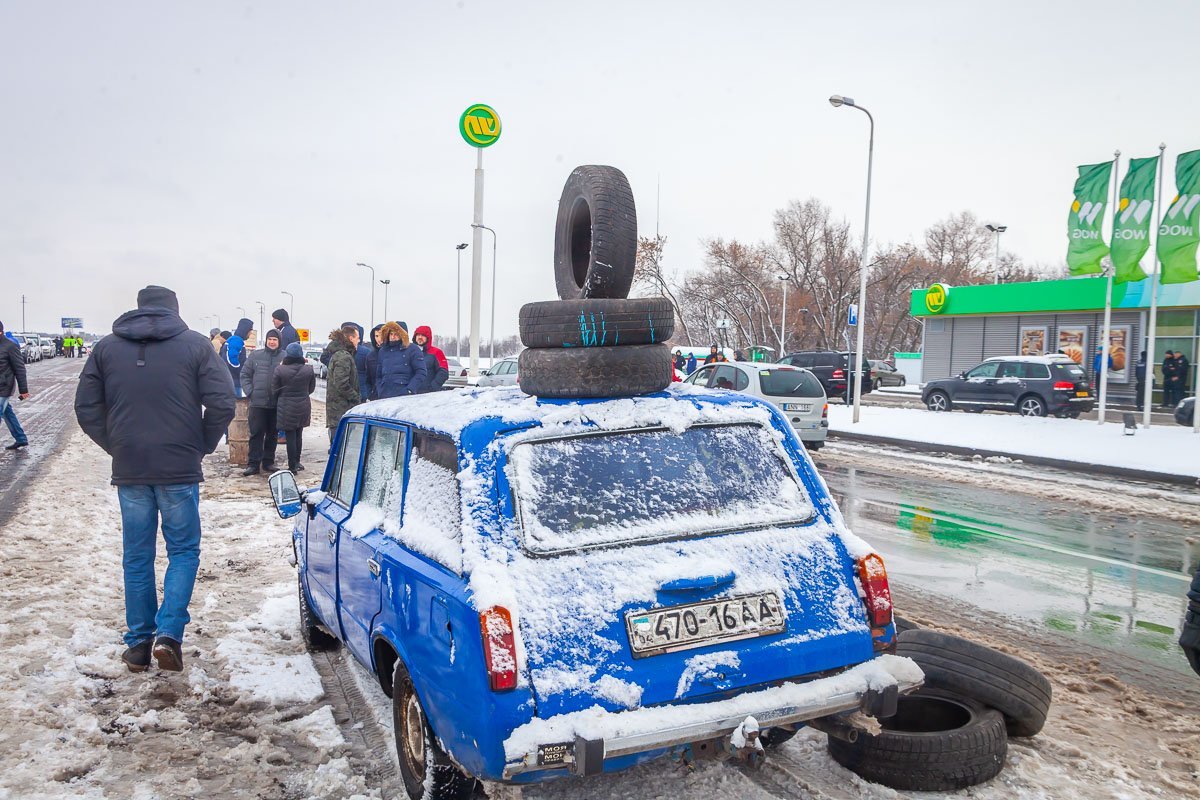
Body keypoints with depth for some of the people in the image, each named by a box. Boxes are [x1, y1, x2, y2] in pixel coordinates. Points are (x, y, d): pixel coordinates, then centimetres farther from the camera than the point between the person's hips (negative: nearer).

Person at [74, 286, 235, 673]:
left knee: (137, 557, 12)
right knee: (184, 550, 10)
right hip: (180, 469, -2)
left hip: (128, 469, 3)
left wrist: (115, 446, 15)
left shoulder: (106, 347, 7)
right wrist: (203, 446, 5)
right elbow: (222, 404, -8)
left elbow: (86, 408, 7)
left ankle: (138, 644, 18)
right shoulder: (196, 345, -2)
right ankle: (168, 633, -3)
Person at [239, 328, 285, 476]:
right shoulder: (255, 356, 4)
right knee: (256, 433, 0)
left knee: (273, 434, 11)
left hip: (277, 403, 0)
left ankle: (268, 461, 21)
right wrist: (249, 392, -1)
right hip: (258, 402, 0)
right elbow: (245, 374, 9)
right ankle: (253, 464, 3)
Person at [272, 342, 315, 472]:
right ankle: (296, 462, 29)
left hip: (286, 408, -3)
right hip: (303, 407, 3)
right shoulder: (309, 370, -6)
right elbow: (311, 389, 4)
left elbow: (274, 390, -7)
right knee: (299, 435, 17)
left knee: (290, 437, 3)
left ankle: (292, 466, 5)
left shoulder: (280, 370, -14)